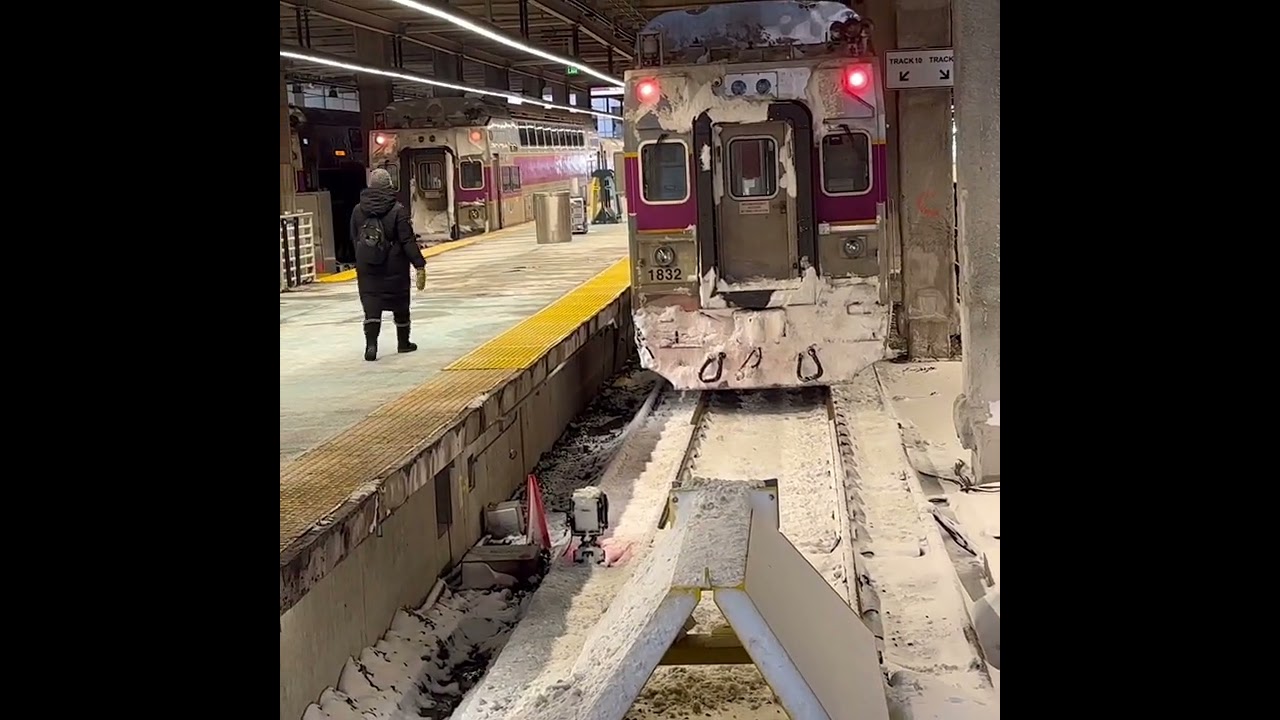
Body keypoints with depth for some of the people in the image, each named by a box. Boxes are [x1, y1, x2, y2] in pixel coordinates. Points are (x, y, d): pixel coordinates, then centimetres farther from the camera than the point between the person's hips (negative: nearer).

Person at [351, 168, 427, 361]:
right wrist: (420, 265, -12)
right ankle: (403, 342, 28)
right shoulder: (397, 210, -13)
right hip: (394, 267, -2)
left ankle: (371, 344, -16)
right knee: (400, 304, 14)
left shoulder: (358, 211, 0)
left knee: (371, 305, 1)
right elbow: (408, 241, -15)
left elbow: (355, 239, 8)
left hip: (367, 267, 2)